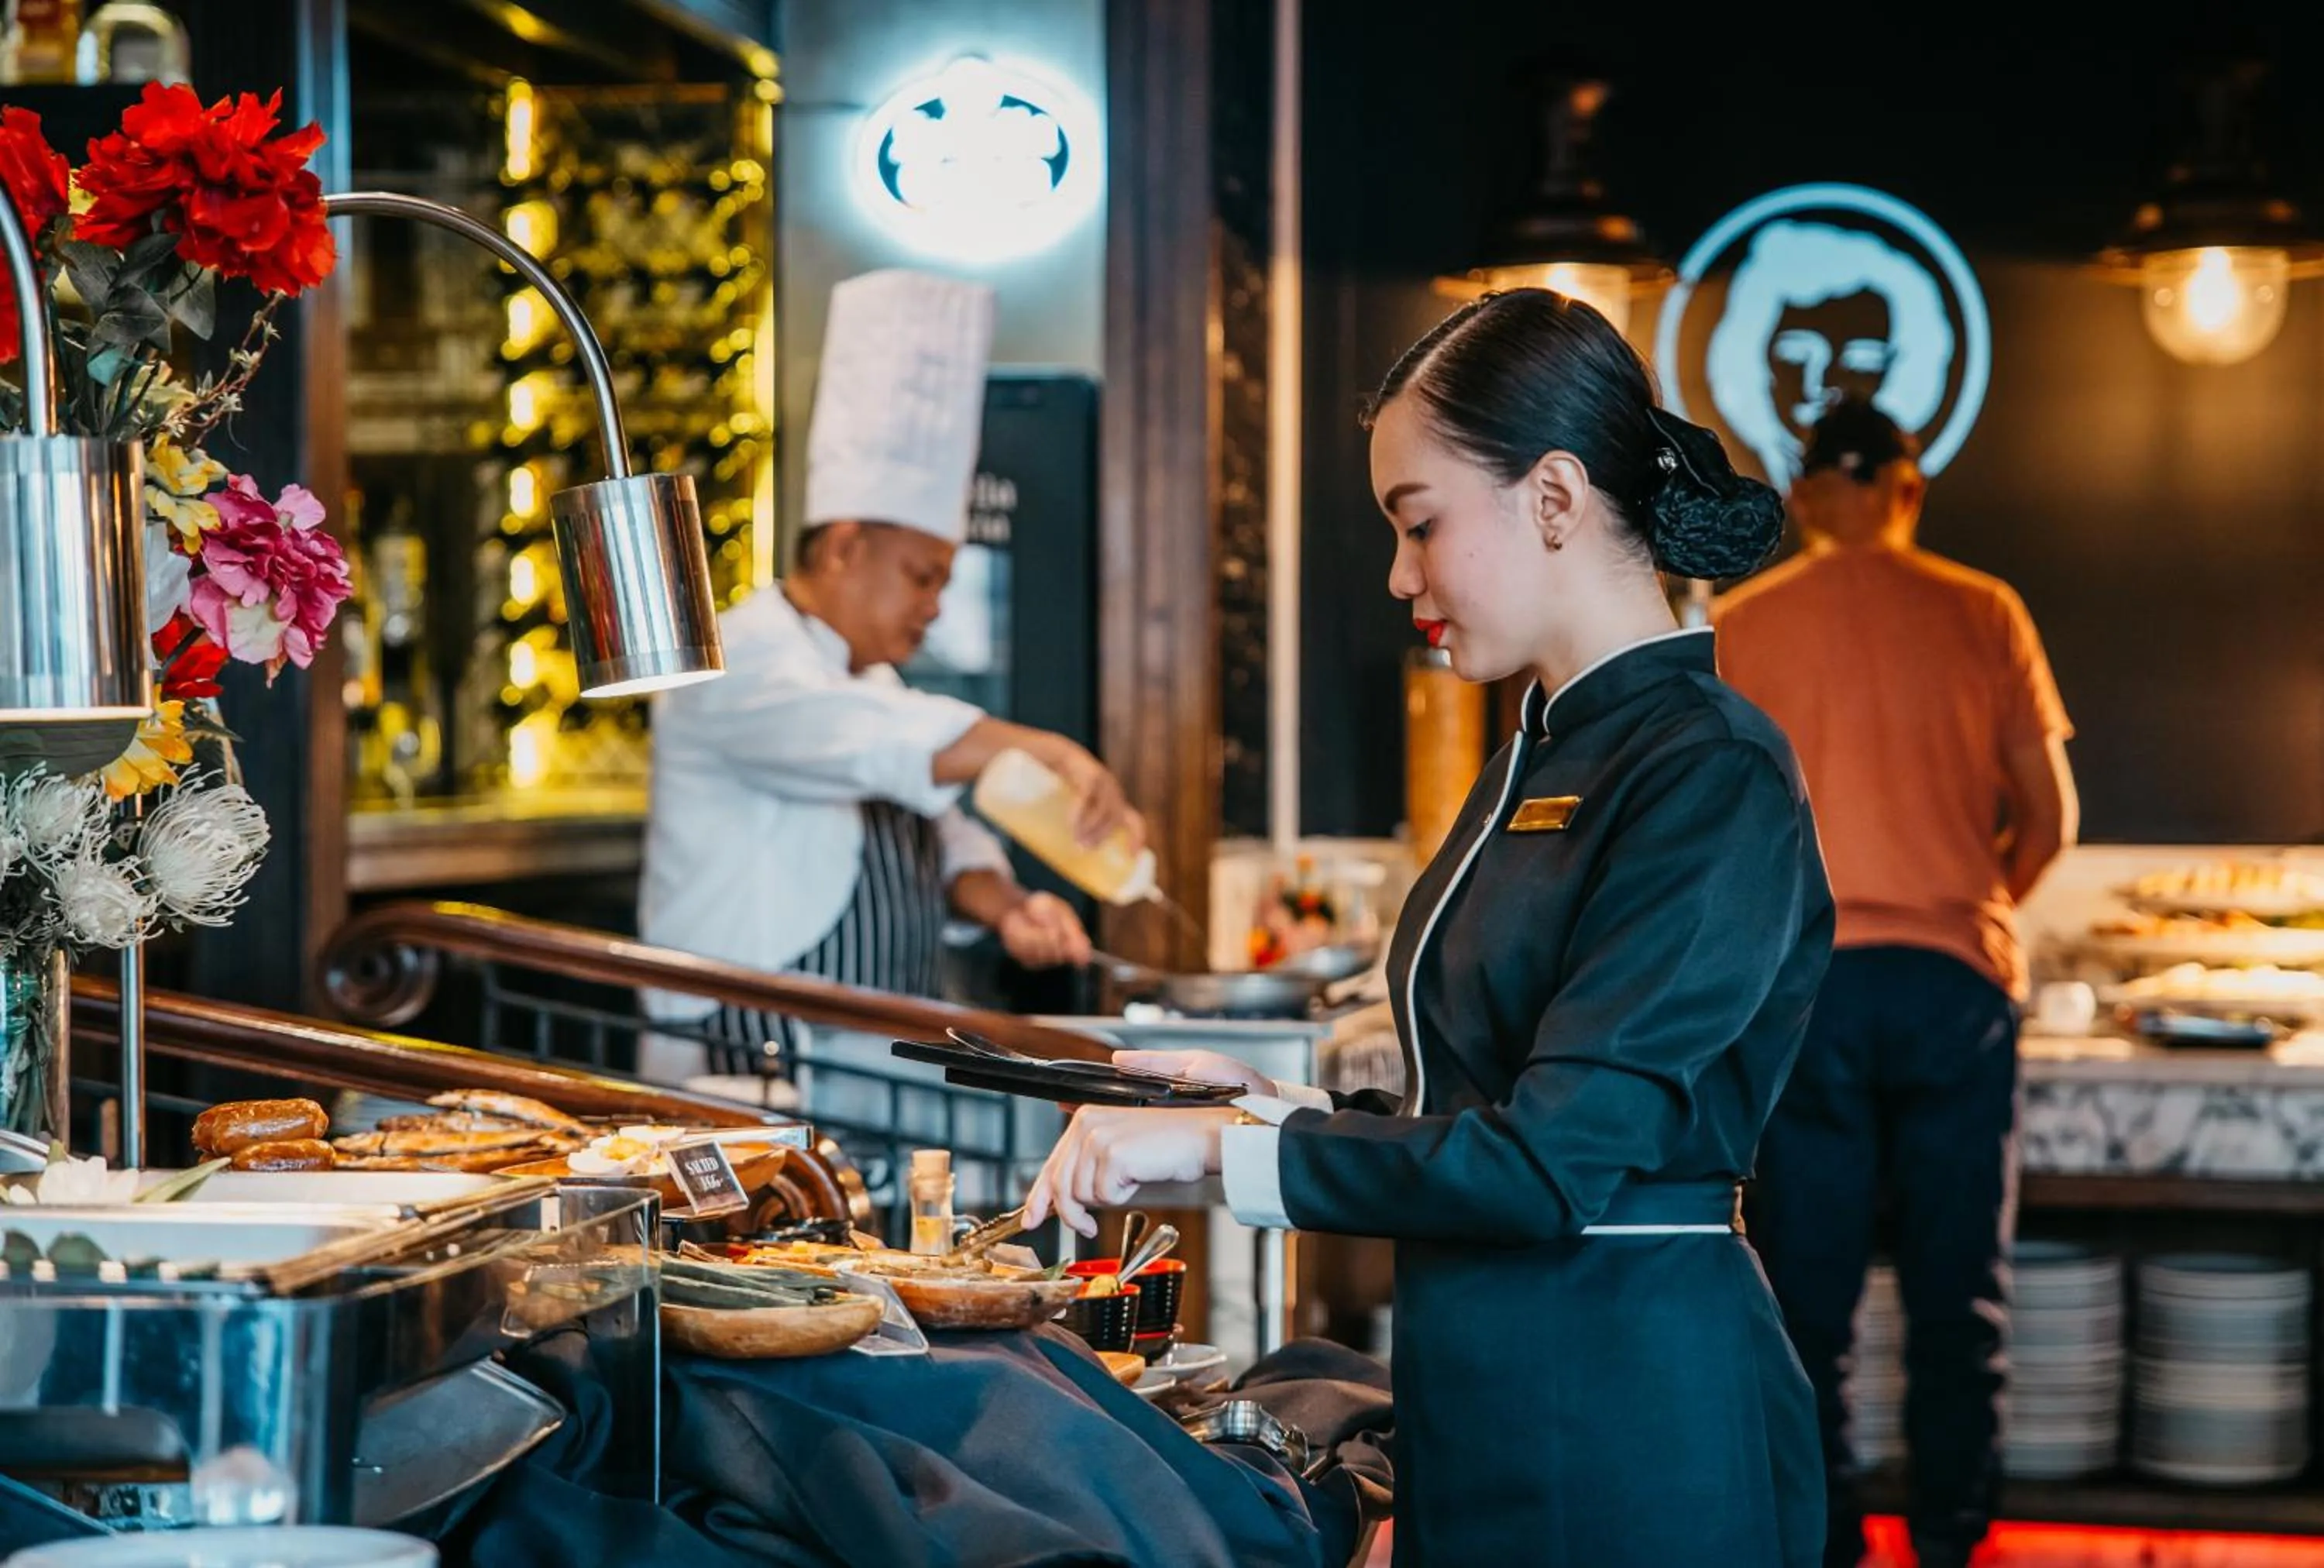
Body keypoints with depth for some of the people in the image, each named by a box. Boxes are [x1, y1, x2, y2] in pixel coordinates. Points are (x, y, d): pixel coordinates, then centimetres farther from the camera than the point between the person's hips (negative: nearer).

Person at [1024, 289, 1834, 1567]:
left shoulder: (1710, 778, -16)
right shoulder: (1537, 762, 12)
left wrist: (1222, 1149, -18)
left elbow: (1555, 1161, -22)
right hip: (1484, 1402, 9)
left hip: (1628, 1417, -8)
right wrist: (1277, 1108, 6)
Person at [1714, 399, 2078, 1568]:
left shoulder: (1743, 626, 3)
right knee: (1959, 1285, 8)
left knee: (1811, 1284, 5)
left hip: (1805, 980, 0)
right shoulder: (1981, 614, 4)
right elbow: (2049, 820, 4)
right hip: (1957, 981, 0)